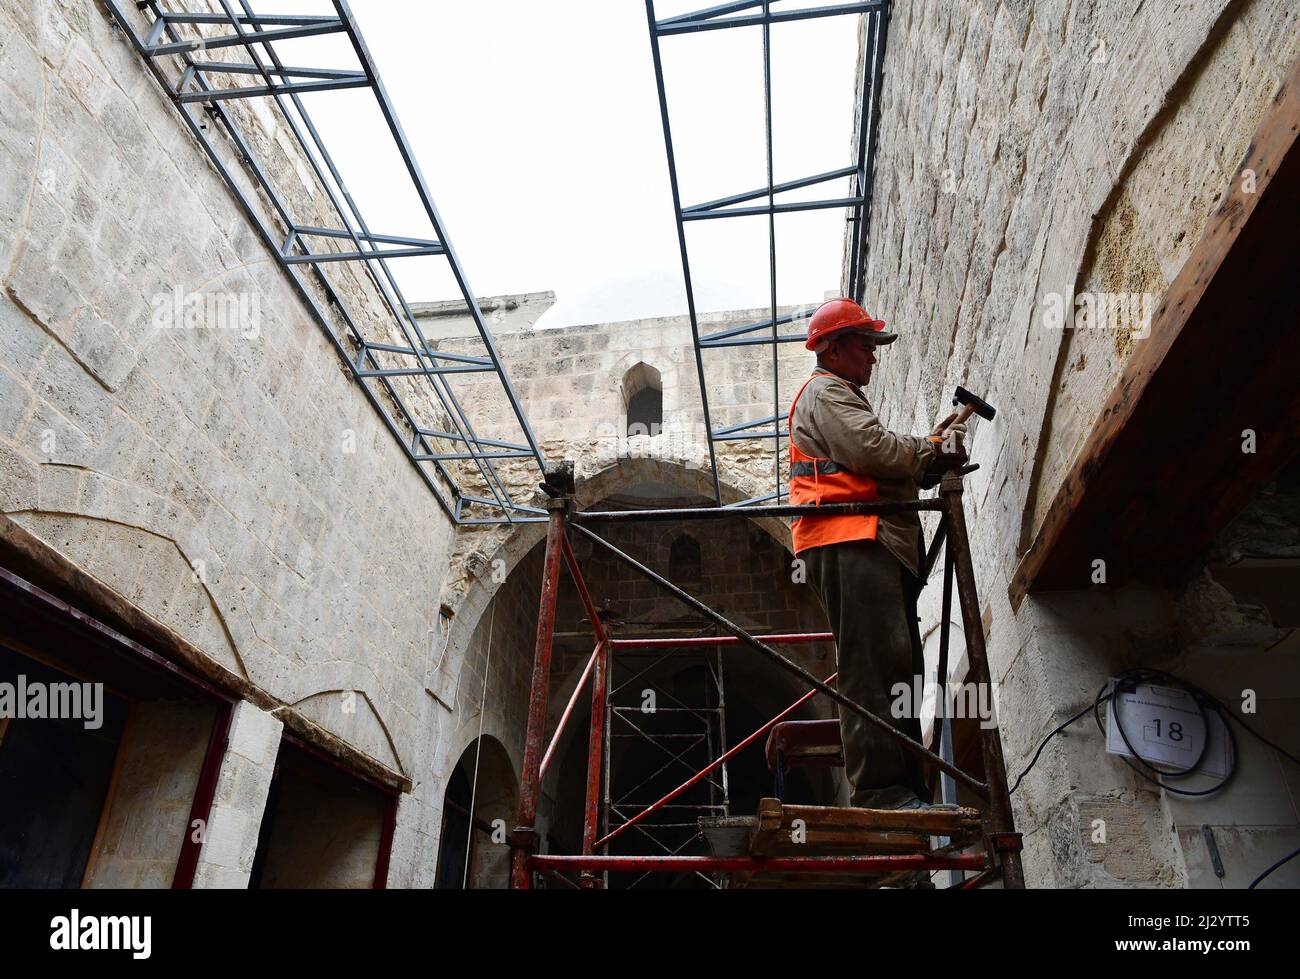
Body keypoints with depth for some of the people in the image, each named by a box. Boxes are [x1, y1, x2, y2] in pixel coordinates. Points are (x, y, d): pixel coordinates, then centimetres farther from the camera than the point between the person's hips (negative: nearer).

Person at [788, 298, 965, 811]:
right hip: (850, 543, -11)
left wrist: (931, 451, 5)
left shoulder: (845, 398, 34)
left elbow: (893, 471, 24)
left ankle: (905, 791, 10)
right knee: (874, 665, -17)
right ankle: (880, 789, -18)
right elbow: (876, 450, -15)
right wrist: (936, 449, 1)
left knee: (897, 668, 8)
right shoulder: (824, 393, 1)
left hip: (877, 545, 11)